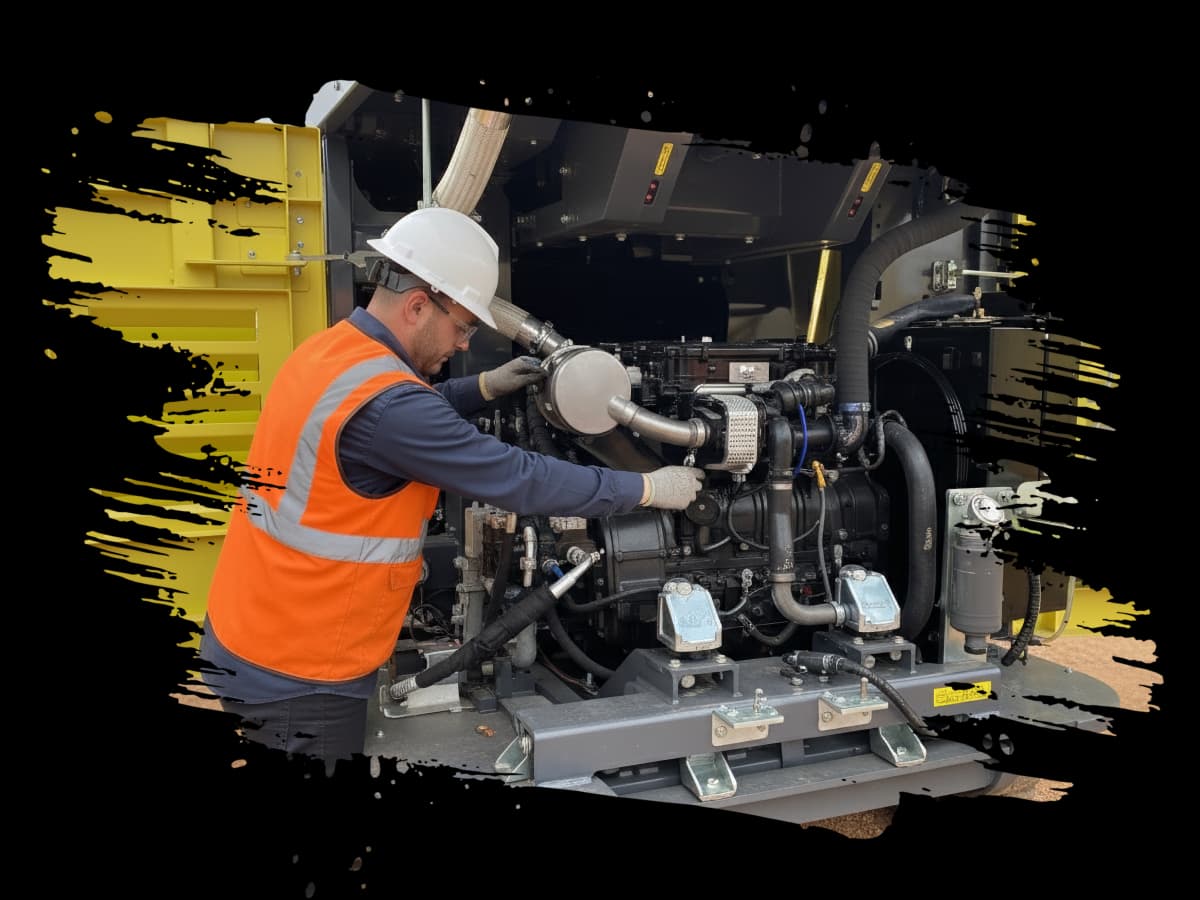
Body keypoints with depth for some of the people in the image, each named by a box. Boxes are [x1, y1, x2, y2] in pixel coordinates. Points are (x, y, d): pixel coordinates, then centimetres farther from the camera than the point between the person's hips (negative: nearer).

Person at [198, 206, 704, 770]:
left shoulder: (330, 352, 3)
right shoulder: (383, 402, -28)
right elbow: (520, 480, -24)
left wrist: (484, 388, 12)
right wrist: (646, 489, -14)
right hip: (294, 673, -9)